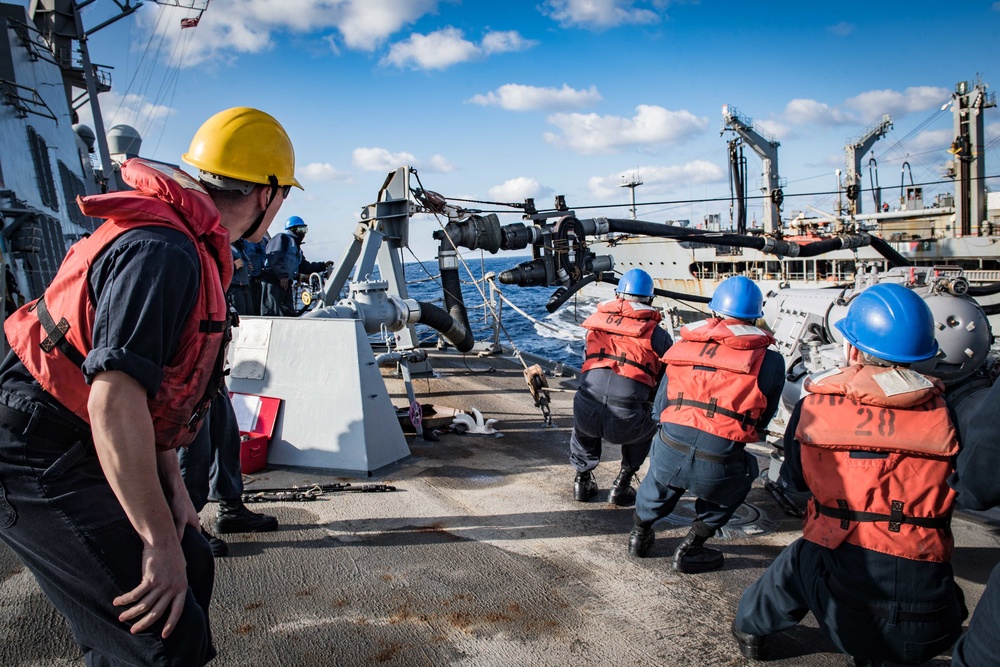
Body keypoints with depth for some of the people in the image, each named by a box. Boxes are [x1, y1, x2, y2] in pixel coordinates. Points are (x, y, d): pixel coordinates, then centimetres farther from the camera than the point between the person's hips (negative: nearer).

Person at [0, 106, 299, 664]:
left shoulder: (191, 247, 11)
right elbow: (115, 400, -31)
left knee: (191, 569, 18)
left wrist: (172, 484, 10)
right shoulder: (164, 252, -23)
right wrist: (160, 542, -25)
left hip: (79, 451, 11)